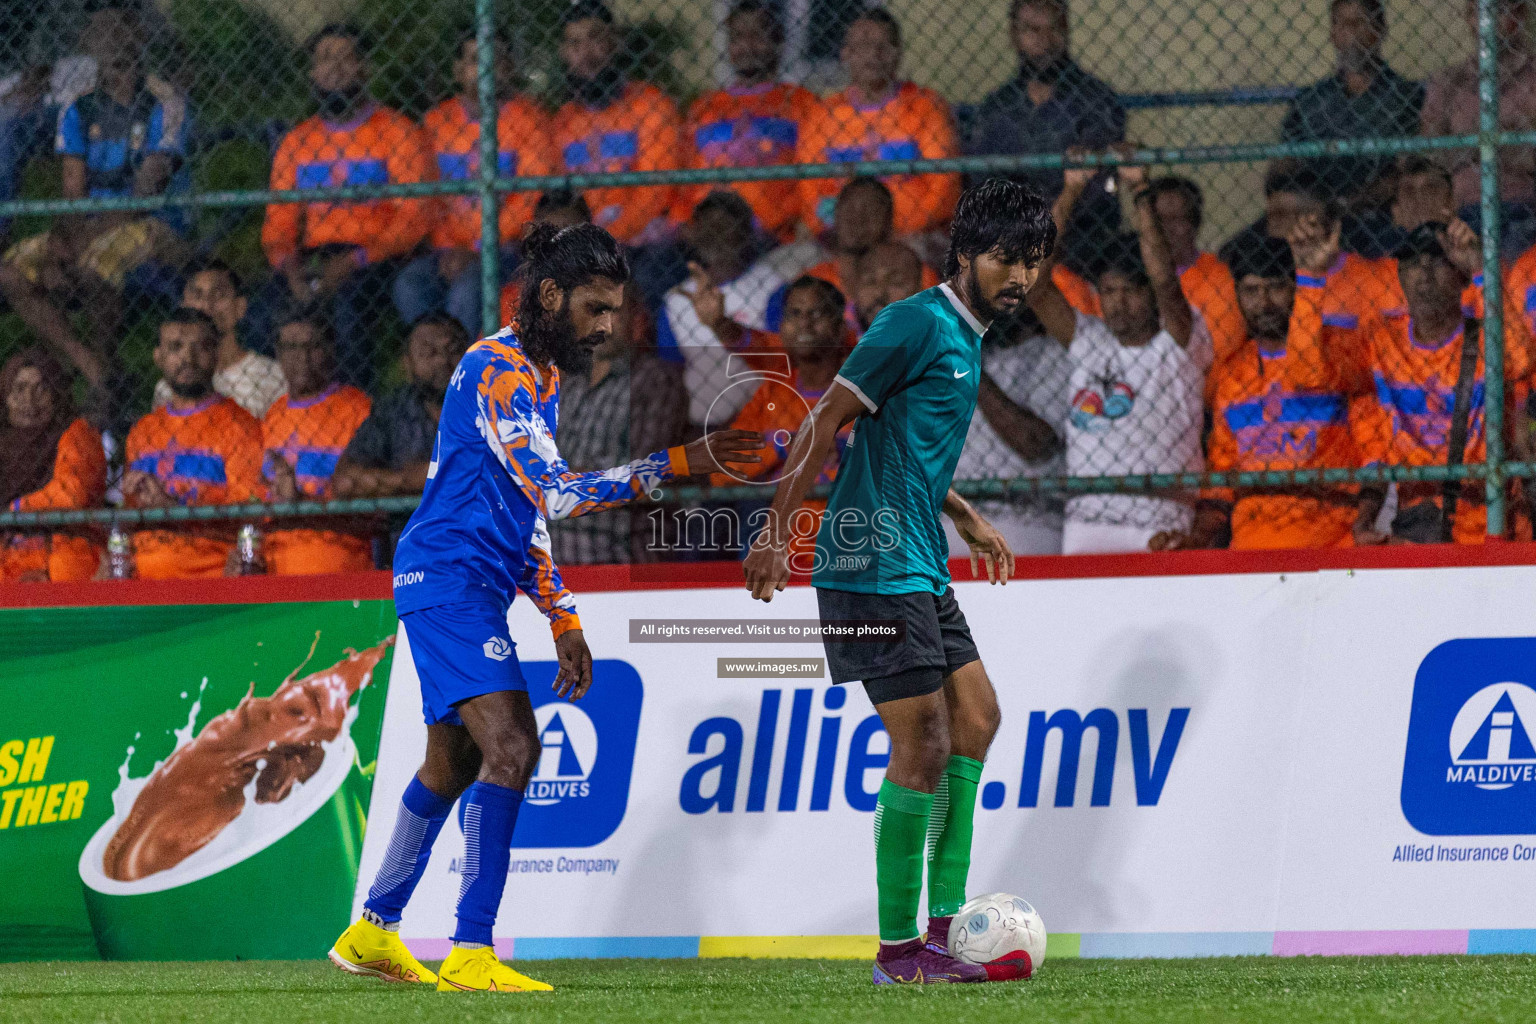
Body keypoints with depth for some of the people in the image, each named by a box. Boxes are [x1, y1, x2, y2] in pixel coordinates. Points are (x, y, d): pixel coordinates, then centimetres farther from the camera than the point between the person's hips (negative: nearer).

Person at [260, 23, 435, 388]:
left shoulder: (397, 132, 4)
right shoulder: (295, 143, 17)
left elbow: (415, 217, -5)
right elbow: (278, 224, 13)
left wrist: (354, 261, -18)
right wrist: (290, 267, -11)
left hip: (376, 260, -4)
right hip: (312, 259, 4)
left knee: (348, 301, -35)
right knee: (271, 304, -27)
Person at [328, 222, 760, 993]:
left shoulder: (538, 373, 16)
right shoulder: (498, 370, -16)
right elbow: (554, 493, -25)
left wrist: (562, 618, 21)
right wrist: (674, 464, -29)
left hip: (470, 590, 11)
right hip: (449, 582, -11)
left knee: (452, 766, 18)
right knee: (509, 748, -20)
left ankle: (372, 935, 30)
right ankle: (470, 955, -23)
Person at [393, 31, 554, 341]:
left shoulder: (528, 118, 2)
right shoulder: (436, 121, 13)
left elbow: (531, 197, -6)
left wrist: (479, 252, -14)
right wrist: (445, 250, -7)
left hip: (507, 248, -3)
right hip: (451, 251, 3)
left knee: (469, 286, -33)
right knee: (410, 285, -26)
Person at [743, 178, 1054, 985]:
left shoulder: (966, 339, 17)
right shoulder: (919, 324, -12)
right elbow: (828, 422, -14)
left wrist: (966, 520, 24)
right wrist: (777, 531, -19)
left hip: (919, 569, 10)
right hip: (877, 568, -10)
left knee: (974, 720, 10)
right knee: (922, 746, -9)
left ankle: (945, 920, 14)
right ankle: (899, 949, -3)